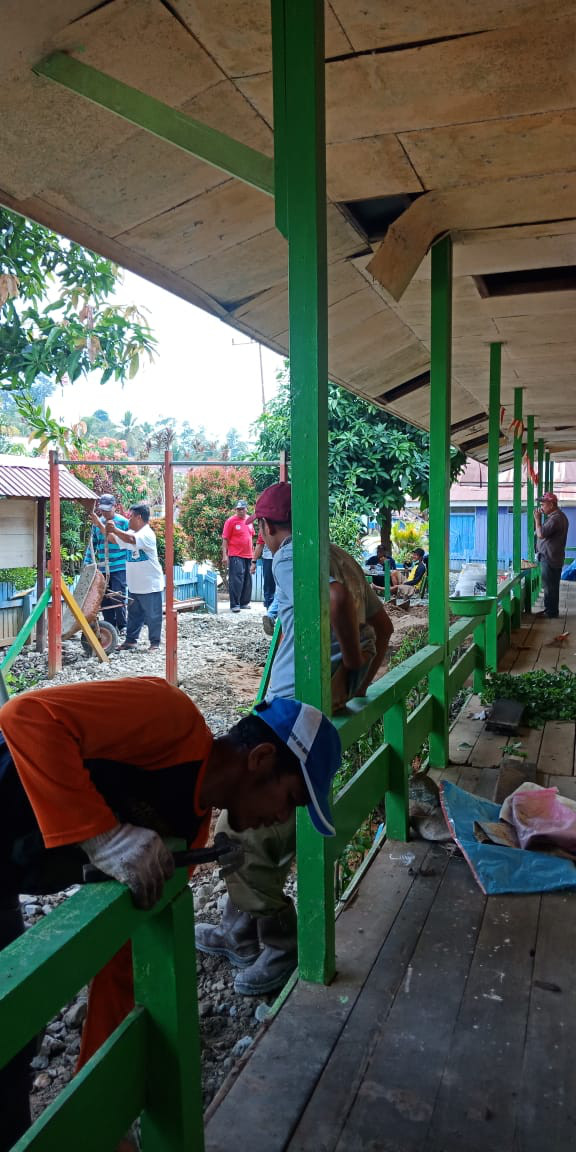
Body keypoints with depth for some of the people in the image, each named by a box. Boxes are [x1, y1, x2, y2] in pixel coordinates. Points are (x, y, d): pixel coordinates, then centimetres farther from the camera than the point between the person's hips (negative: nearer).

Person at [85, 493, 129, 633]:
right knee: (104, 599, 7)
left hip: (119, 568, -5)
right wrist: (87, 562, 12)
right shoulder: (97, 523, 11)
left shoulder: (123, 522, -3)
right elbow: (93, 544, 17)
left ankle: (122, 626, 7)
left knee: (118, 598, -8)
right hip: (102, 568, 5)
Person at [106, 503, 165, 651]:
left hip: (150, 585, -8)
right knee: (134, 615, 16)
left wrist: (114, 529, -30)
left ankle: (154, 643, 13)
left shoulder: (147, 534, -16)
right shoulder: (130, 533, 10)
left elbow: (131, 539, -34)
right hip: (134, 585, 8)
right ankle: (130, 641, 24)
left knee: (152, 615, 3)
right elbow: (111, 537, 11)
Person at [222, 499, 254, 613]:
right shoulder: (231, 521, -6)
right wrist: (225, 555, -13)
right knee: (236, 581, -9)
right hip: (235, 556, -6)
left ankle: (244, 602, 21)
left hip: (248, 556, 6)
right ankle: (234, 605, -6)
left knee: (247, 581, 11)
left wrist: (253, 554, 20)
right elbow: (225, 539, -7)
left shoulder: (249, 520, 11)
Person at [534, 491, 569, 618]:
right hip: (554, 557, 11)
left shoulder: (555, 518, -20)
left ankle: (551, 613, 3)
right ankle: (550, 610, 25)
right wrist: (539, 519, 7)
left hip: (550, 558, -11)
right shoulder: (559, 515, 14)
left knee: (549, 586, -3)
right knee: (551, 585, 16)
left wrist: (537, 519, -17)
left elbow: (541, 534, -27)